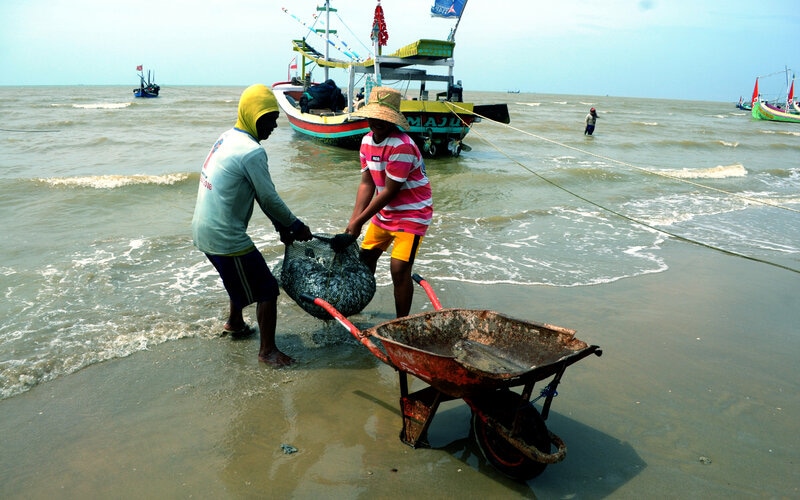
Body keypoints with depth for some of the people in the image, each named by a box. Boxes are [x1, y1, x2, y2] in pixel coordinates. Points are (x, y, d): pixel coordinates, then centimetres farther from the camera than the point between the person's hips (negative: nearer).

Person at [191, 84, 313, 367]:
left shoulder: (228, 138, 11)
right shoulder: (252, 152, -20)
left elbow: (259, 195, 13)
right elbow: (269, 199, -16)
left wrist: (281, 225, 12)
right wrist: (295, 226, 0)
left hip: (205, 231, 10)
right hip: (225, 237, -10)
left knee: (244, 278, 31)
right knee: (267, 289, 3)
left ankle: (234, 324, 49)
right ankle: (268, 351, 13)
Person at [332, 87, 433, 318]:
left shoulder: (401, 146, -27)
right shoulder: (367, 141, -1)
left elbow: (389, 192, -25)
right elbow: (367, 183, 0)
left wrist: (358, 223, -19)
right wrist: (353, 222, -10)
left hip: (411, 213, -8)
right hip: (384, 211, 8)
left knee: (399, 270, -14)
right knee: (366, 257, 16)